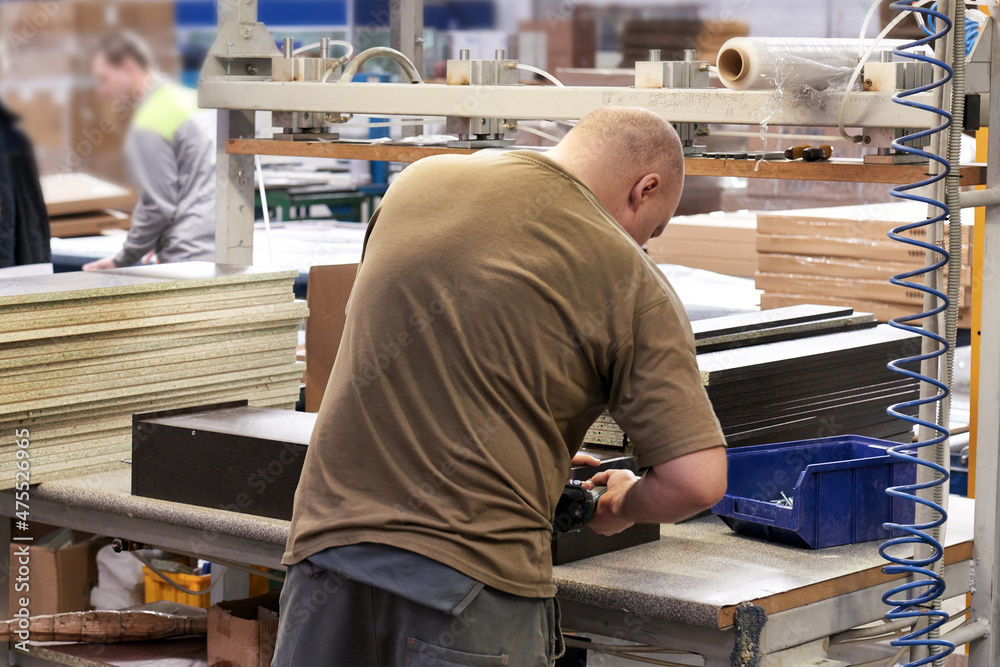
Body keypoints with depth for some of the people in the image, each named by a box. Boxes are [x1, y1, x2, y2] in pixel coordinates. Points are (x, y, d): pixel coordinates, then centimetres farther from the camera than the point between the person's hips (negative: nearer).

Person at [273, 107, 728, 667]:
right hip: (474, 575, -4)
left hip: (329, 540, 4)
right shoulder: (629, 281, -3)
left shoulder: (419, 180, 12)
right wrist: (622, 508, 15)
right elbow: (697, 481, -8)